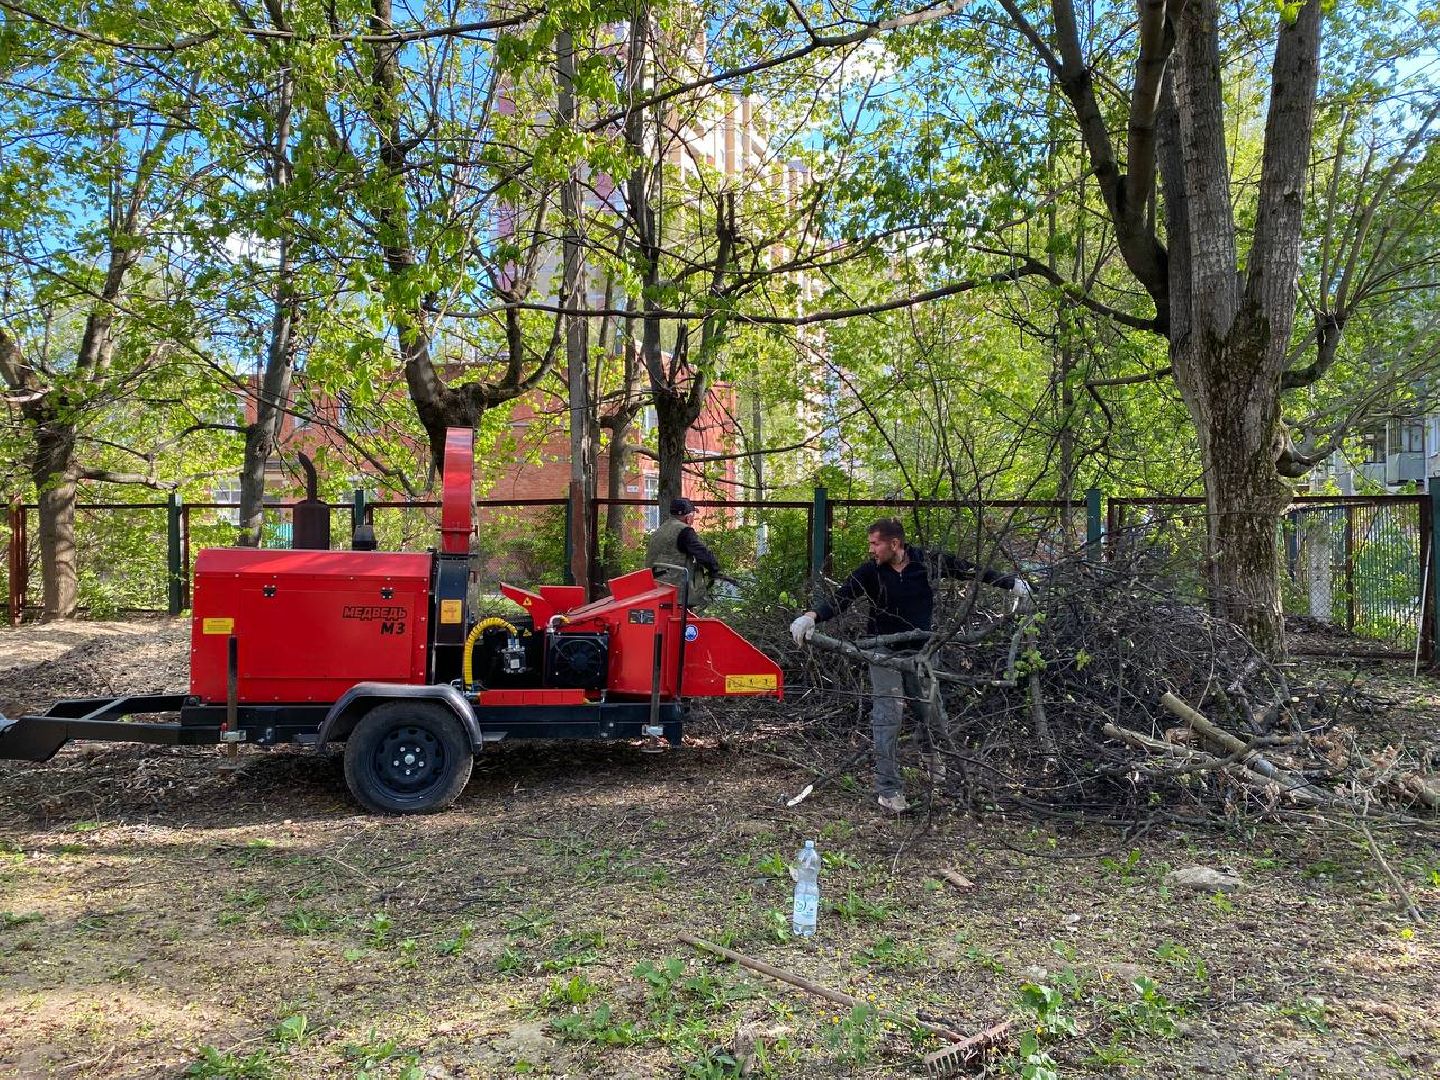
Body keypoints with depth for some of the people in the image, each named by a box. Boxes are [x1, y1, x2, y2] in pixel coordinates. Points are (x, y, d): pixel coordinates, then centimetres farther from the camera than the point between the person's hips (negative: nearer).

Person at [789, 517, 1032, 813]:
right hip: (885, 653, -2)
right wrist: (812, 616, -38)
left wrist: (1012, 582, 6)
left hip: (921, 650, 2)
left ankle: (931, 755, 42)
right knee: (887, 717, -6)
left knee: (930, 710, 9)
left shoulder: (926, 562, -9)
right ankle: (888, 788, 2)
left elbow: (969, 570, 0)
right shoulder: (870, 571, -12)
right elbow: (841, 598, -21)